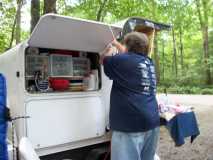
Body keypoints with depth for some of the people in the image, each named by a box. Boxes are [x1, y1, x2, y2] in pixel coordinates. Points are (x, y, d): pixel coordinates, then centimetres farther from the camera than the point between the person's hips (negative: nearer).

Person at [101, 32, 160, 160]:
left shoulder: (123, 60, -8)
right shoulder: (149, 62, 13)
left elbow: (104, 59, 9)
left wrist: (110, 49, 28)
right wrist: (116, 44, 44)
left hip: (130, 124, -8)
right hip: (152, 122, 8)